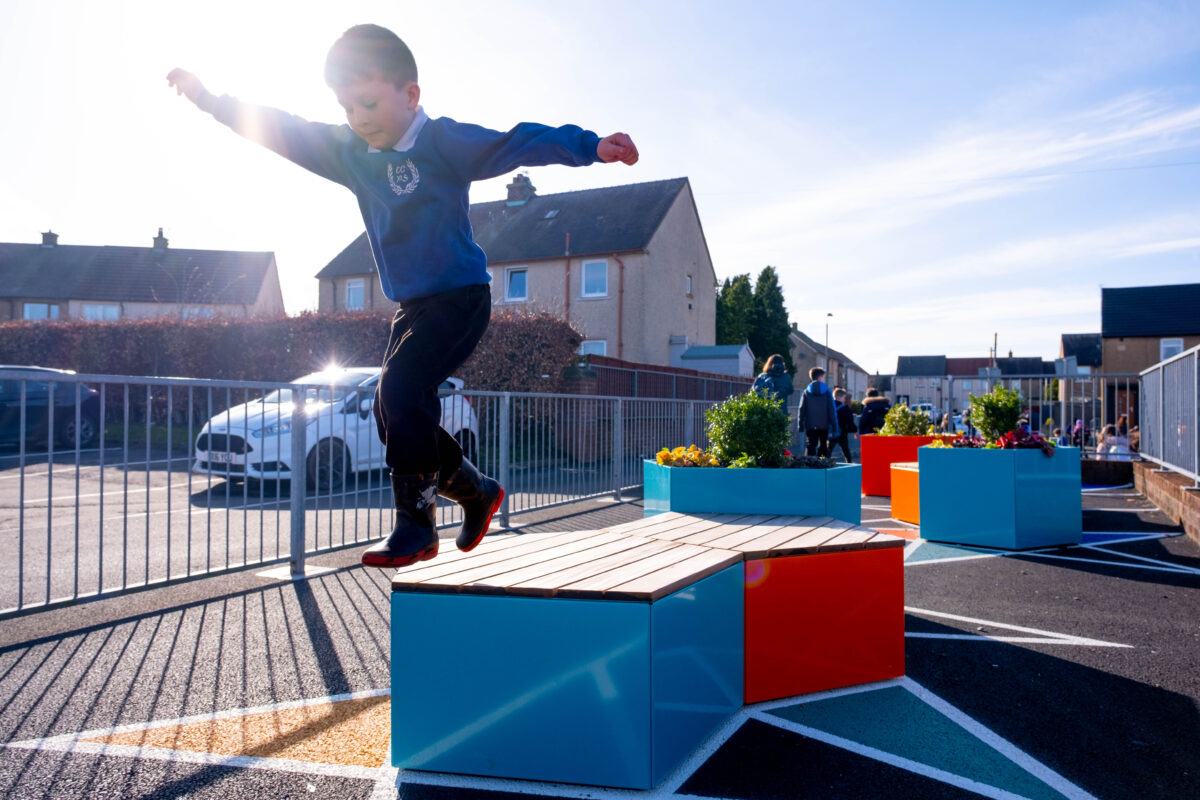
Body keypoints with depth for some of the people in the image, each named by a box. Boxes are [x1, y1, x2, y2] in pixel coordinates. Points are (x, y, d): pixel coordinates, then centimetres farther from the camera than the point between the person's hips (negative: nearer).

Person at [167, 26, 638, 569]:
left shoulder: (443, 141, -11)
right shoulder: (352, 152, 9)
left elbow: (515, 144, -23)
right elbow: (282, 131, 17)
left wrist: (590, 147, -35)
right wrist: (207, 99, 19)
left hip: (460, 296, -8)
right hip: (411, 305, 9)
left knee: (401, 387, -24)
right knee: (396, 414, 7)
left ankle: (415, 526, -14)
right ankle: (478, 493, 24)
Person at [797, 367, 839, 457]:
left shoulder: (806, 392, 5)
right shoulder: (827, 392, 1)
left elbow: (801, 409, 2)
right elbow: (832, 411, 0)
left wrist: (800, 425, 7)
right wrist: (834, 428, 2)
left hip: (810, 426, 1)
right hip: (824, 425, -1)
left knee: (811, 446, -1)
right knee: (823, 447, 10)